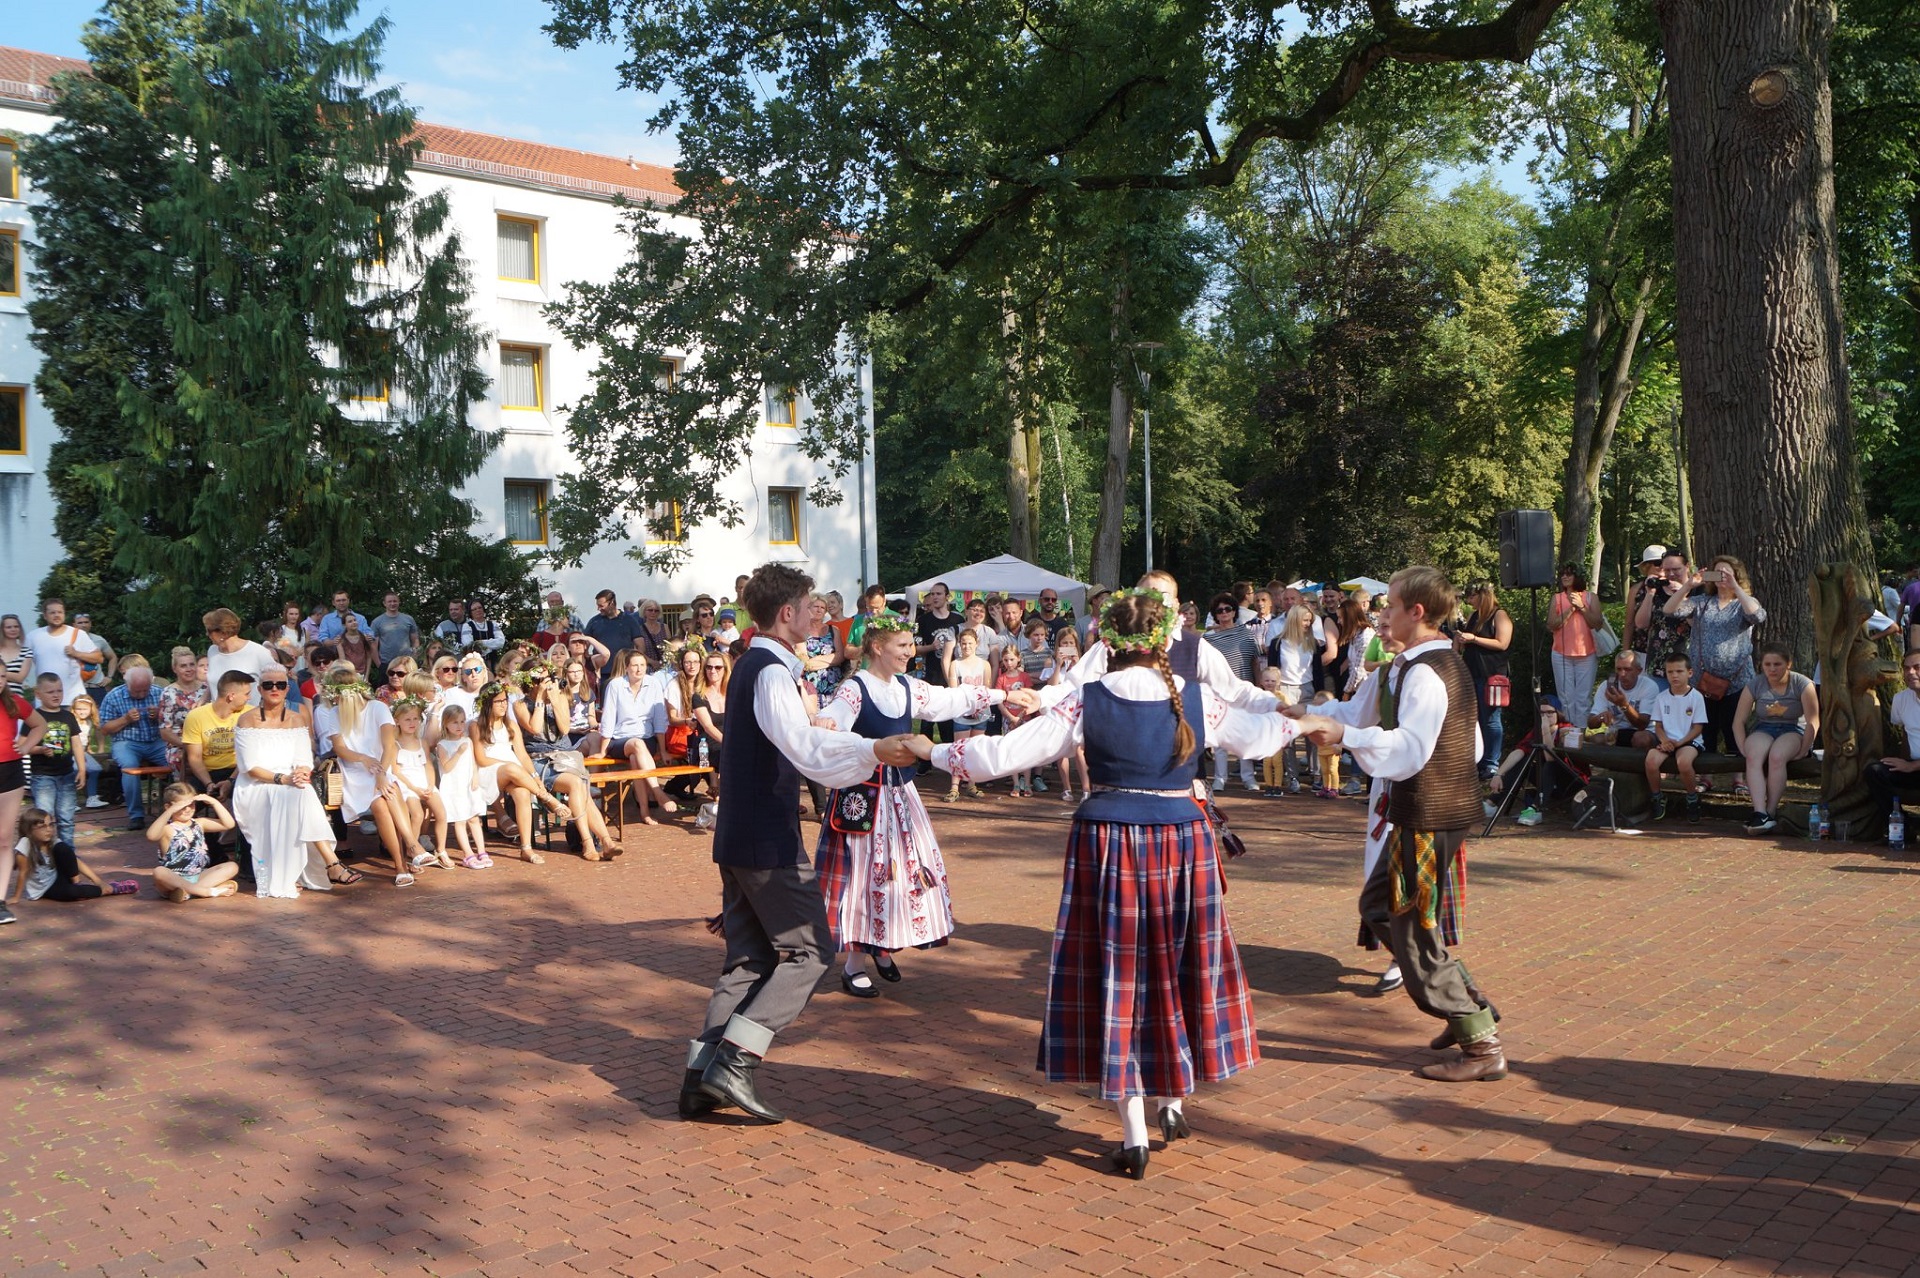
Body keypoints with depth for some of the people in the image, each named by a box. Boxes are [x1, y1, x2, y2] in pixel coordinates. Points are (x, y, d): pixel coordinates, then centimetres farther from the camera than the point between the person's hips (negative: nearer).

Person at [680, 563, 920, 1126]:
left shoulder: (750, 666, 15)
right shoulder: (772, 672, -17)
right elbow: (804, 746, -33)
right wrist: (872, 750, -43)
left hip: (736, 836, 10)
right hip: (768, 841, -10)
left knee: (748, 957, 12)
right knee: (809, 948, -2)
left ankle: (702, 1077, 11)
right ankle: (735, 1060, -8)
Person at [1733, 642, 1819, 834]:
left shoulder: (1802, 685, -6)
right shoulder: (1754, 686, 1)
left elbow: (1813, 722, -8)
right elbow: (1738, 721, 1)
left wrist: (1802, 751, -14)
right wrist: (1744, 749, -10)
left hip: (1793, 731, -2)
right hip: (1763, 730, 2)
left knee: (1777, 756, -36)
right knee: (1753, 757, -33)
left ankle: (1771, 812, -30)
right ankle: (1759, 813, -44)